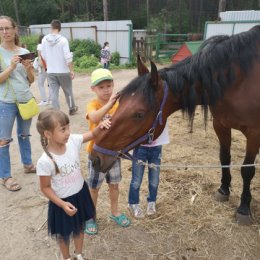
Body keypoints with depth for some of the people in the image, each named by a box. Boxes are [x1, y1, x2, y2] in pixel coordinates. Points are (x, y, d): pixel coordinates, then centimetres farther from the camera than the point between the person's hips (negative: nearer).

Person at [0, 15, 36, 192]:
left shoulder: (24, 52, 5)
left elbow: (31, 80, 8)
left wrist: (28, 68, -10)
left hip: (26, 100, 4)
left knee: (24, 135, 18)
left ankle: (27, 164, 34)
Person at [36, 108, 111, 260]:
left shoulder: (73, 141, -18)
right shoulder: (45, 162, -29)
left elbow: (92, 134, -4)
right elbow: (45, 188, -16)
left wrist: (101, 126, -25)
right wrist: (62, 204, -22)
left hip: (81, 193, 5)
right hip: (63, 201, -4)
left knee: (80, 228, 27)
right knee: (64, 234, 23)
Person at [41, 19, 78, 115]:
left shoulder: (44, 39, 0)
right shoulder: (63, 40, -11)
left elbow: (44, 56, 8)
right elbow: (68, 57, -16)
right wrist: (71, 70, -11)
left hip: (50, 72, 3)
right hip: (63, 71, -2)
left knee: (54, 93, 5)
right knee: (68, 91, 15)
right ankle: (72, 109, 31)